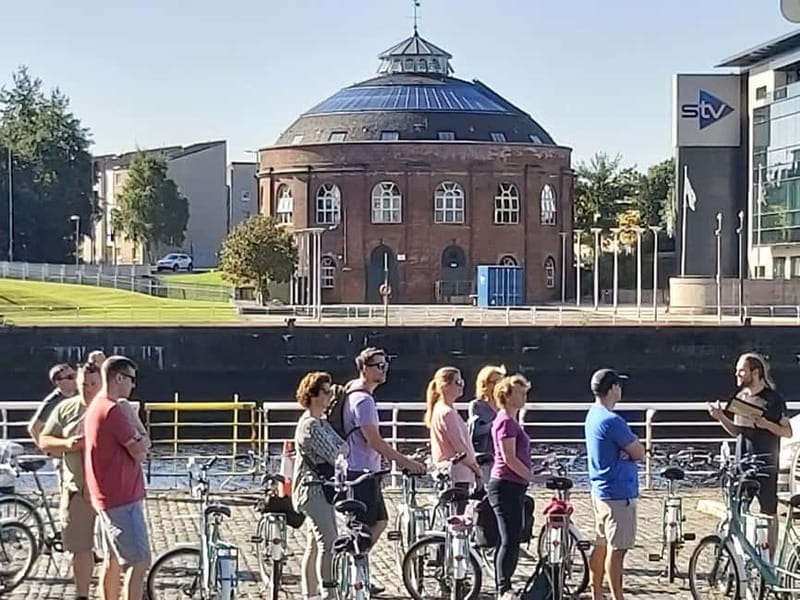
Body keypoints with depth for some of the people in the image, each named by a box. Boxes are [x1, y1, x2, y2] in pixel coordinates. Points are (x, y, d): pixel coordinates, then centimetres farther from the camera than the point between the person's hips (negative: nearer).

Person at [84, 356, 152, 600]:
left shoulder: (95, 407, 14)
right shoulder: (113, 410, -19)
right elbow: (140, 451, -16)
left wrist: (138, 442, -1)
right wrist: (143, 440, 3)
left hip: (108, 497, 10)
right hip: (122, 499, -10)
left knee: (114, 559, 16)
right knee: (140, 562, -9)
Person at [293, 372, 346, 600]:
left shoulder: (322, 423, 18)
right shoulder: (309, 425, -15)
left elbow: (342, 446, 11)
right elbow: (334, 455, -19)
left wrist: (340, 448, -9)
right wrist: (342, 448, -1)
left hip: (322, 489, 10)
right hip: (311, 489, -10)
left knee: (315, 545, 13)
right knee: (328, 542, -16)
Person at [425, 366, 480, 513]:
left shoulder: (439, 409, 16)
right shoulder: (447, 413, -14)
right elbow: (461, 447, -15)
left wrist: (474, 466, 14)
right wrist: (476, 468, -2)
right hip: (457, 476, -10)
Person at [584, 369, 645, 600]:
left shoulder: (593, 416, 11)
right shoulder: (612, 421, -20)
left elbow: (630, 447, 11)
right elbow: (639, 453, -15)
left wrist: (629, 447, -9)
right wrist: (634, 446, 4)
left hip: (600, 491, 10)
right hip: (619, 494, -10)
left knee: (601, 546, 14)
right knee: (616, 550, -5)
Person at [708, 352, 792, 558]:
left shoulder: (773, 398, -7)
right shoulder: (740, 397, 11)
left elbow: (788, 432, -5)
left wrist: (766, 424, -22)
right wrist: (721, 417, -2)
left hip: (765, 463, -6)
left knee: (768, 513, 1)